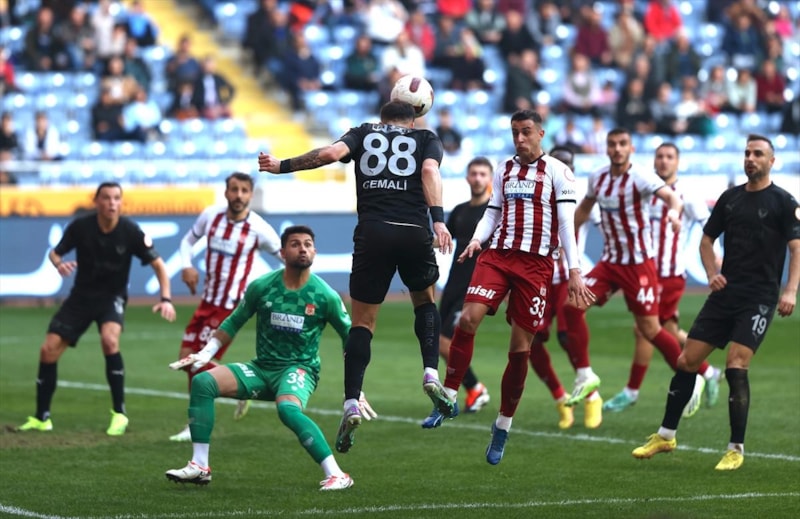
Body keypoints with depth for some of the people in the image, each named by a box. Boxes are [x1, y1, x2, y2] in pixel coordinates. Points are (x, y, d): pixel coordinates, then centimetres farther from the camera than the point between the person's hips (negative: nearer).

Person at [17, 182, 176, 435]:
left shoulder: (130, 231, -17)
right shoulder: (80, 226, -13)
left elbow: (158, 264, -11)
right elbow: (55, 252, 1)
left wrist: (166, 298, -24)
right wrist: (59, 263, -23)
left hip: (112, 296, -3)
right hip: (81, 296, 3)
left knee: (109, 340, -31)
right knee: (48, 349, -5)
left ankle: (119, 414, -19)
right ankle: (41, 418, 12)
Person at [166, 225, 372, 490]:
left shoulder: (325, 296, -8)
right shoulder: (261, 287, -3)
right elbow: (233, 323, 11)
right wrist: (205, 354, 0)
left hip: (299, 369, -4)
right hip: (262, 368, 4)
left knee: (288, 408, -38)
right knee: (203, 382, -17)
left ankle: (336, 475, -33)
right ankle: (199, 467, -13)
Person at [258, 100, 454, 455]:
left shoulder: (363, 133, 19)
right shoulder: (426, 139, 18)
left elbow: (331, 152, -1)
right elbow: (430, 170, -3)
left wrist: (281, 166, 5)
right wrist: (438, 220, -15)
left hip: (372, 233, 0)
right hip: (415, 232, 0)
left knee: (362, 322, 7)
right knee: (425, 302, 26)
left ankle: (351, 403, -8)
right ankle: (431, 374, 5)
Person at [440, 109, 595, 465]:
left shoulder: (557, 172, 1)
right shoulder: (504, 169, 14)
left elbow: (566, 223, -4)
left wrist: (574, 271, -10)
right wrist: (476, 239, -4)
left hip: (535, 264, -3)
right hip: (497, 255, 3)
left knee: (520, 348, -1)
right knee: (469, 317, -22)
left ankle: (503, 425, 13)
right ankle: (449, 396, -14)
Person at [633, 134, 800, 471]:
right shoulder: (730, 198, 11)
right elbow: (707, 240, 21)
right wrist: (712, 273, 3)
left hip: (759, 299, -5)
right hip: (725, 293, 5)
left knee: (736, 366, -17)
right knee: (687, 360, 3)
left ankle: (736, 449, -6)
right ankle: (666, 435, 18)